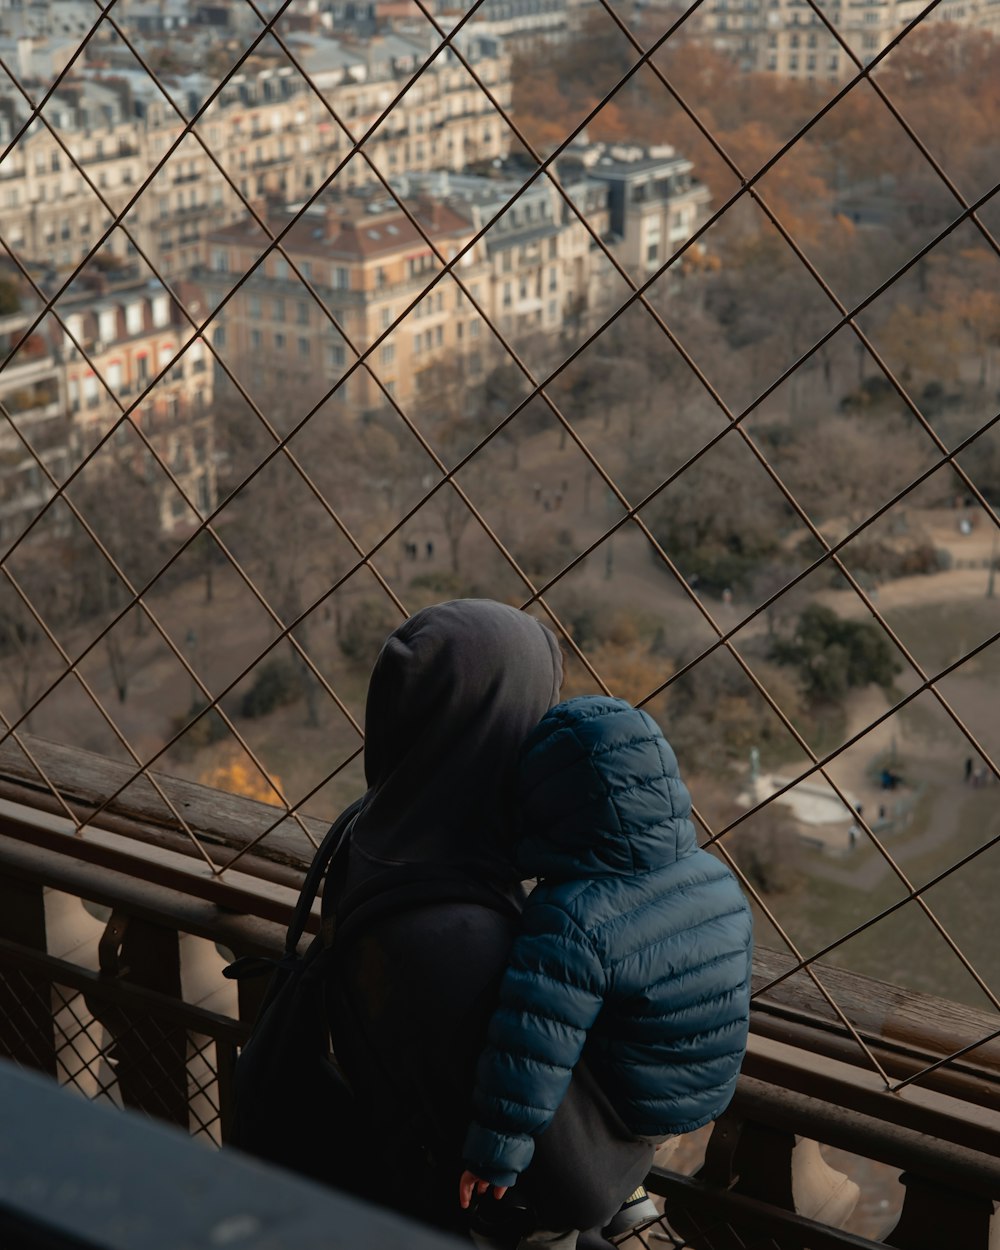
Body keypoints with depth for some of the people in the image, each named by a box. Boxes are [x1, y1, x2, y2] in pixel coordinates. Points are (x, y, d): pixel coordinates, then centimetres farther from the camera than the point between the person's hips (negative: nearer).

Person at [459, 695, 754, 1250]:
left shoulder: (569, 921, -34)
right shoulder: (719, 881, -9)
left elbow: (530, 1053, -34)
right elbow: (732, 997, 6)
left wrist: (494, 1156, -22)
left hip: (613, 1115, -6)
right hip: (704, 1101, 6)